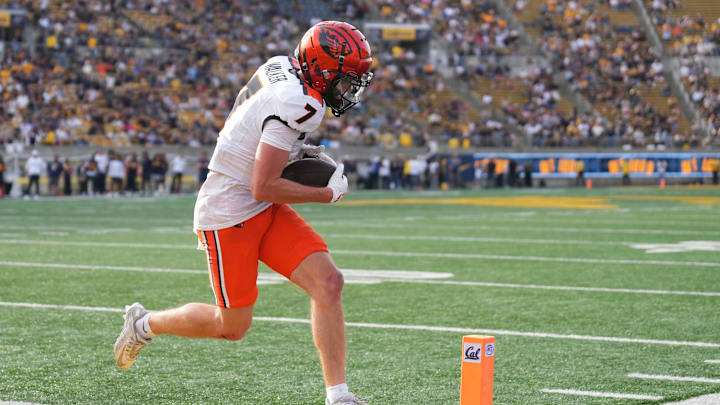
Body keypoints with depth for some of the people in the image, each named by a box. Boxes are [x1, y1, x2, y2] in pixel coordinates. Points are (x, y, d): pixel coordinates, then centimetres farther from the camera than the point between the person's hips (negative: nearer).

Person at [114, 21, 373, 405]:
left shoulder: (278, 67, 2)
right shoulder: (299, 104, -25)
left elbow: (240, 124, 19)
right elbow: (263, 187, -25)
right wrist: (328, 193, -13)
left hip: (264, 212, 9)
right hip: (229, 216, -9)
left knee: (328, 282, -7)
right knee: (232, 327, 5)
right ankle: (145, 324, 29)